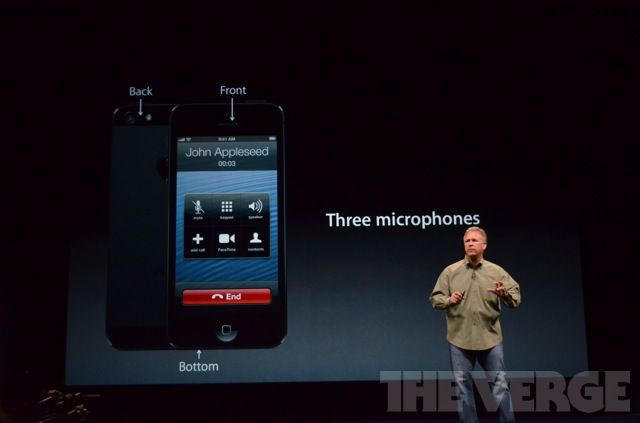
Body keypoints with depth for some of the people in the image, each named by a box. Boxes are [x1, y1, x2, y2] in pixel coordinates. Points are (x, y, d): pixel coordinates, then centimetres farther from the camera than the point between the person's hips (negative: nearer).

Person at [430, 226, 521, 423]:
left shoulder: (497, 271, 2)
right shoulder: (450, 271, 1)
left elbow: (516, 298, -2)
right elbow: (435, 298, 3)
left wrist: (504, 294, -24)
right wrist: (449, 300, -18)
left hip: (490, 338, 0)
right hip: (459, 339, 1)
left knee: (500, 384, 3)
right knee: (463, 386, 7)